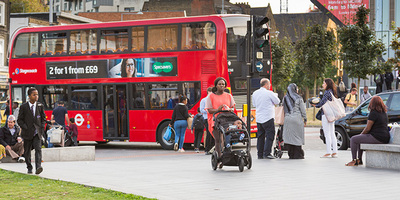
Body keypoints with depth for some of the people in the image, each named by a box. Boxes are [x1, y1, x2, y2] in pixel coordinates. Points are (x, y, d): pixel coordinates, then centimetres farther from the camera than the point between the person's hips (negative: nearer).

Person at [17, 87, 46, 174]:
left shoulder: (40, 106, 6)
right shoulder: (23, 107, -1)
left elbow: (43, 118, 12)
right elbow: (20, 120, 1)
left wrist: (41, 129, 0)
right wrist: (25, 128, -10)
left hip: (37, 132, 0)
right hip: (27, 133, 0)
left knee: (38, 149, -16)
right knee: (27, 151, 7)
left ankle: (38, 167, -26)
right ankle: (29, 168, 21)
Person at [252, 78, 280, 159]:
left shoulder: (255, 93, 8)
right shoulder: (269, 93, -11)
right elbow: (277, 102, 1)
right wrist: (275, 96, 20)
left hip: (258, 118, 7)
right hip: (268, 118, -7)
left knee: (260, 136, 11)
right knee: (270, 135, -2)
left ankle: (260, 154, 11)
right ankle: (267, 153, -8)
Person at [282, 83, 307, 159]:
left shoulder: (285, 98, 8)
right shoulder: (298, 98, -3)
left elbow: (284, 110, 12)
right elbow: (303, 110, 0)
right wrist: (305, 119, 8)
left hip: (287, 118, 4)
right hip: (297, 118, -4)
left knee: (289, 136, 5)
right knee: (297, 136, 0)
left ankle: (291, 154, 6)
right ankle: (298, 154, -1)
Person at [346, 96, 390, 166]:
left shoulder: (373, 113, -14)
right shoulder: (384, 113, 13)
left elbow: (367, 129, -14)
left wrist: (361, 134, 6)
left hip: (377, 138, -10)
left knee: (353, 139, -1)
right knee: (359, 139, 28)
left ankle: (354, 161, 2)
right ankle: (359, 160, 28)